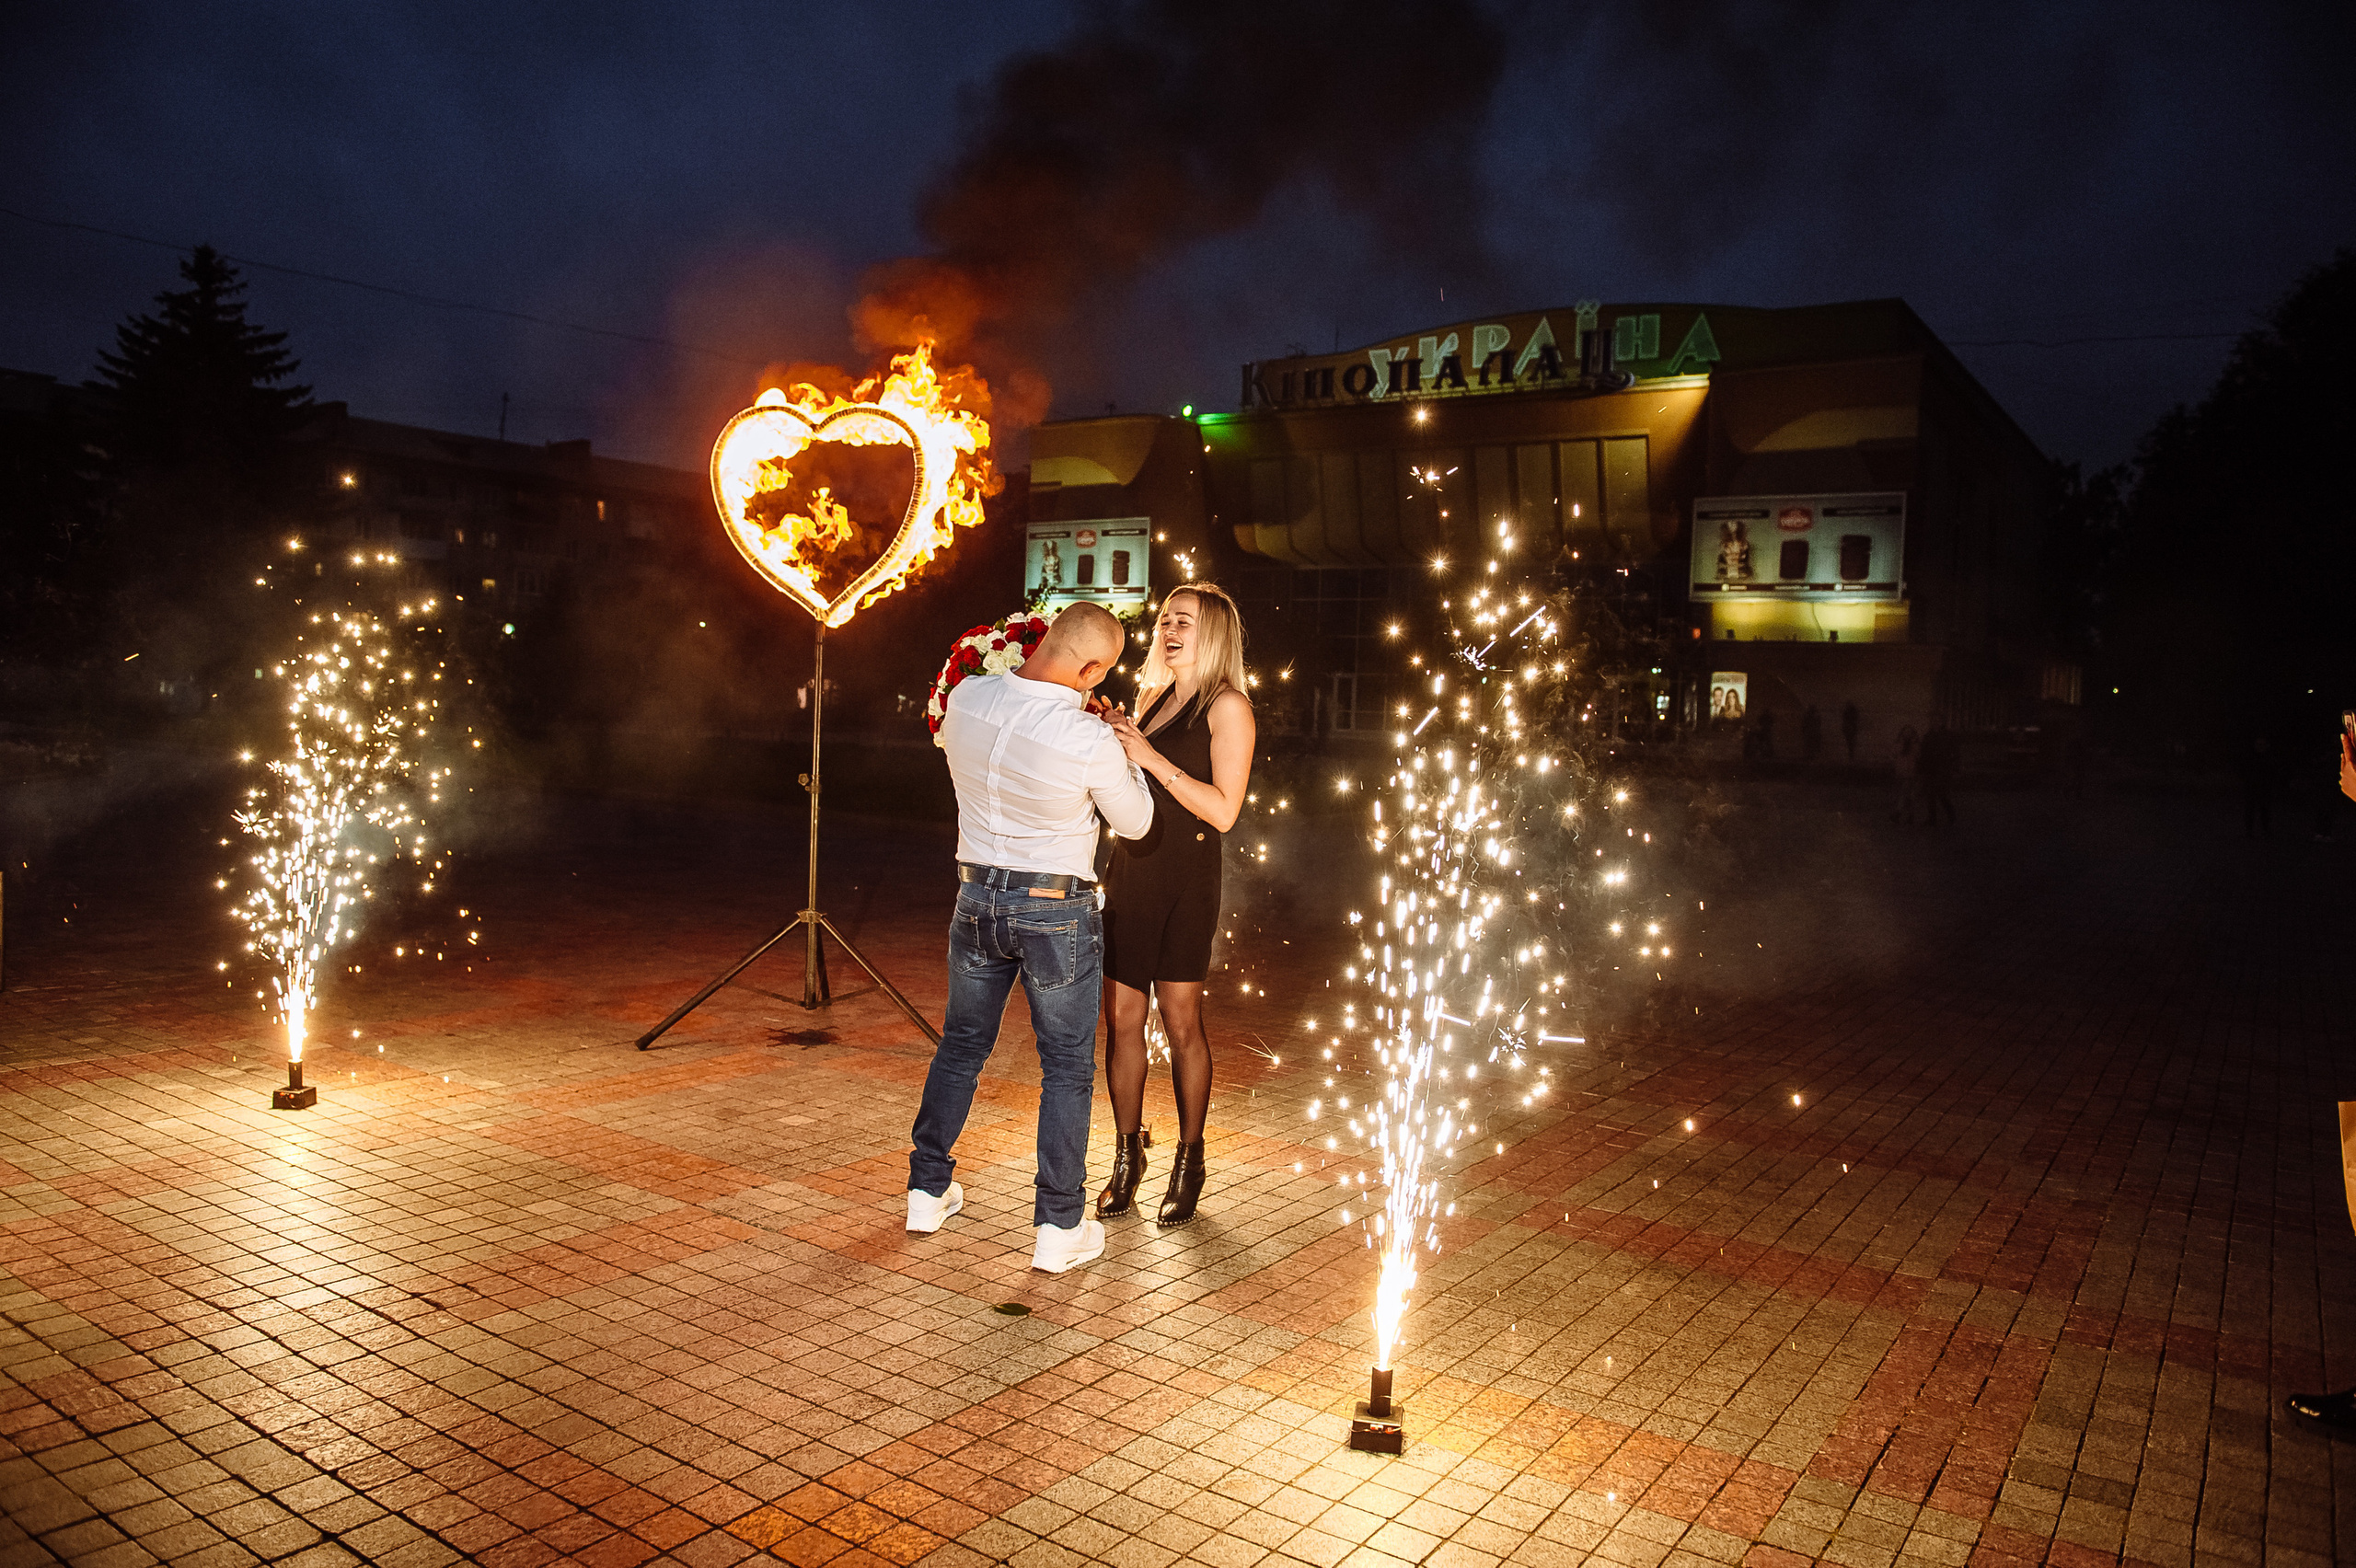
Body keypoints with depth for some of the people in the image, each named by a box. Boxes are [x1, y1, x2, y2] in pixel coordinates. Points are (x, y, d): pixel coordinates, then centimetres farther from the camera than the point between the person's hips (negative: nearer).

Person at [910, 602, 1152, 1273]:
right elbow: (1135, 822, -5)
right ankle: (1058, 1228, 14)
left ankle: (928, 1190, 33)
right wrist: (1122, 748, 9)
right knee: (1067, 1067, 8)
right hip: (1058, 911, -5)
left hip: (978, 897, 5)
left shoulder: (966, 698, -9)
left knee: (961, 1045, 21)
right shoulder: (1090, 740, -22)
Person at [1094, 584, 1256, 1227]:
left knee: (1181, 1024, 2)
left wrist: (1150, 756, -18)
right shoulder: (1152, 697, 16)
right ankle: (1127, 1158, 19)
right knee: (1121, 1018, 6)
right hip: (1130, 871, 6)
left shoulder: (1227, 706, -5)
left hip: (1185, 879, -6)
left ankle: (1189, 1162, 16)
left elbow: (1223, 811, -14)